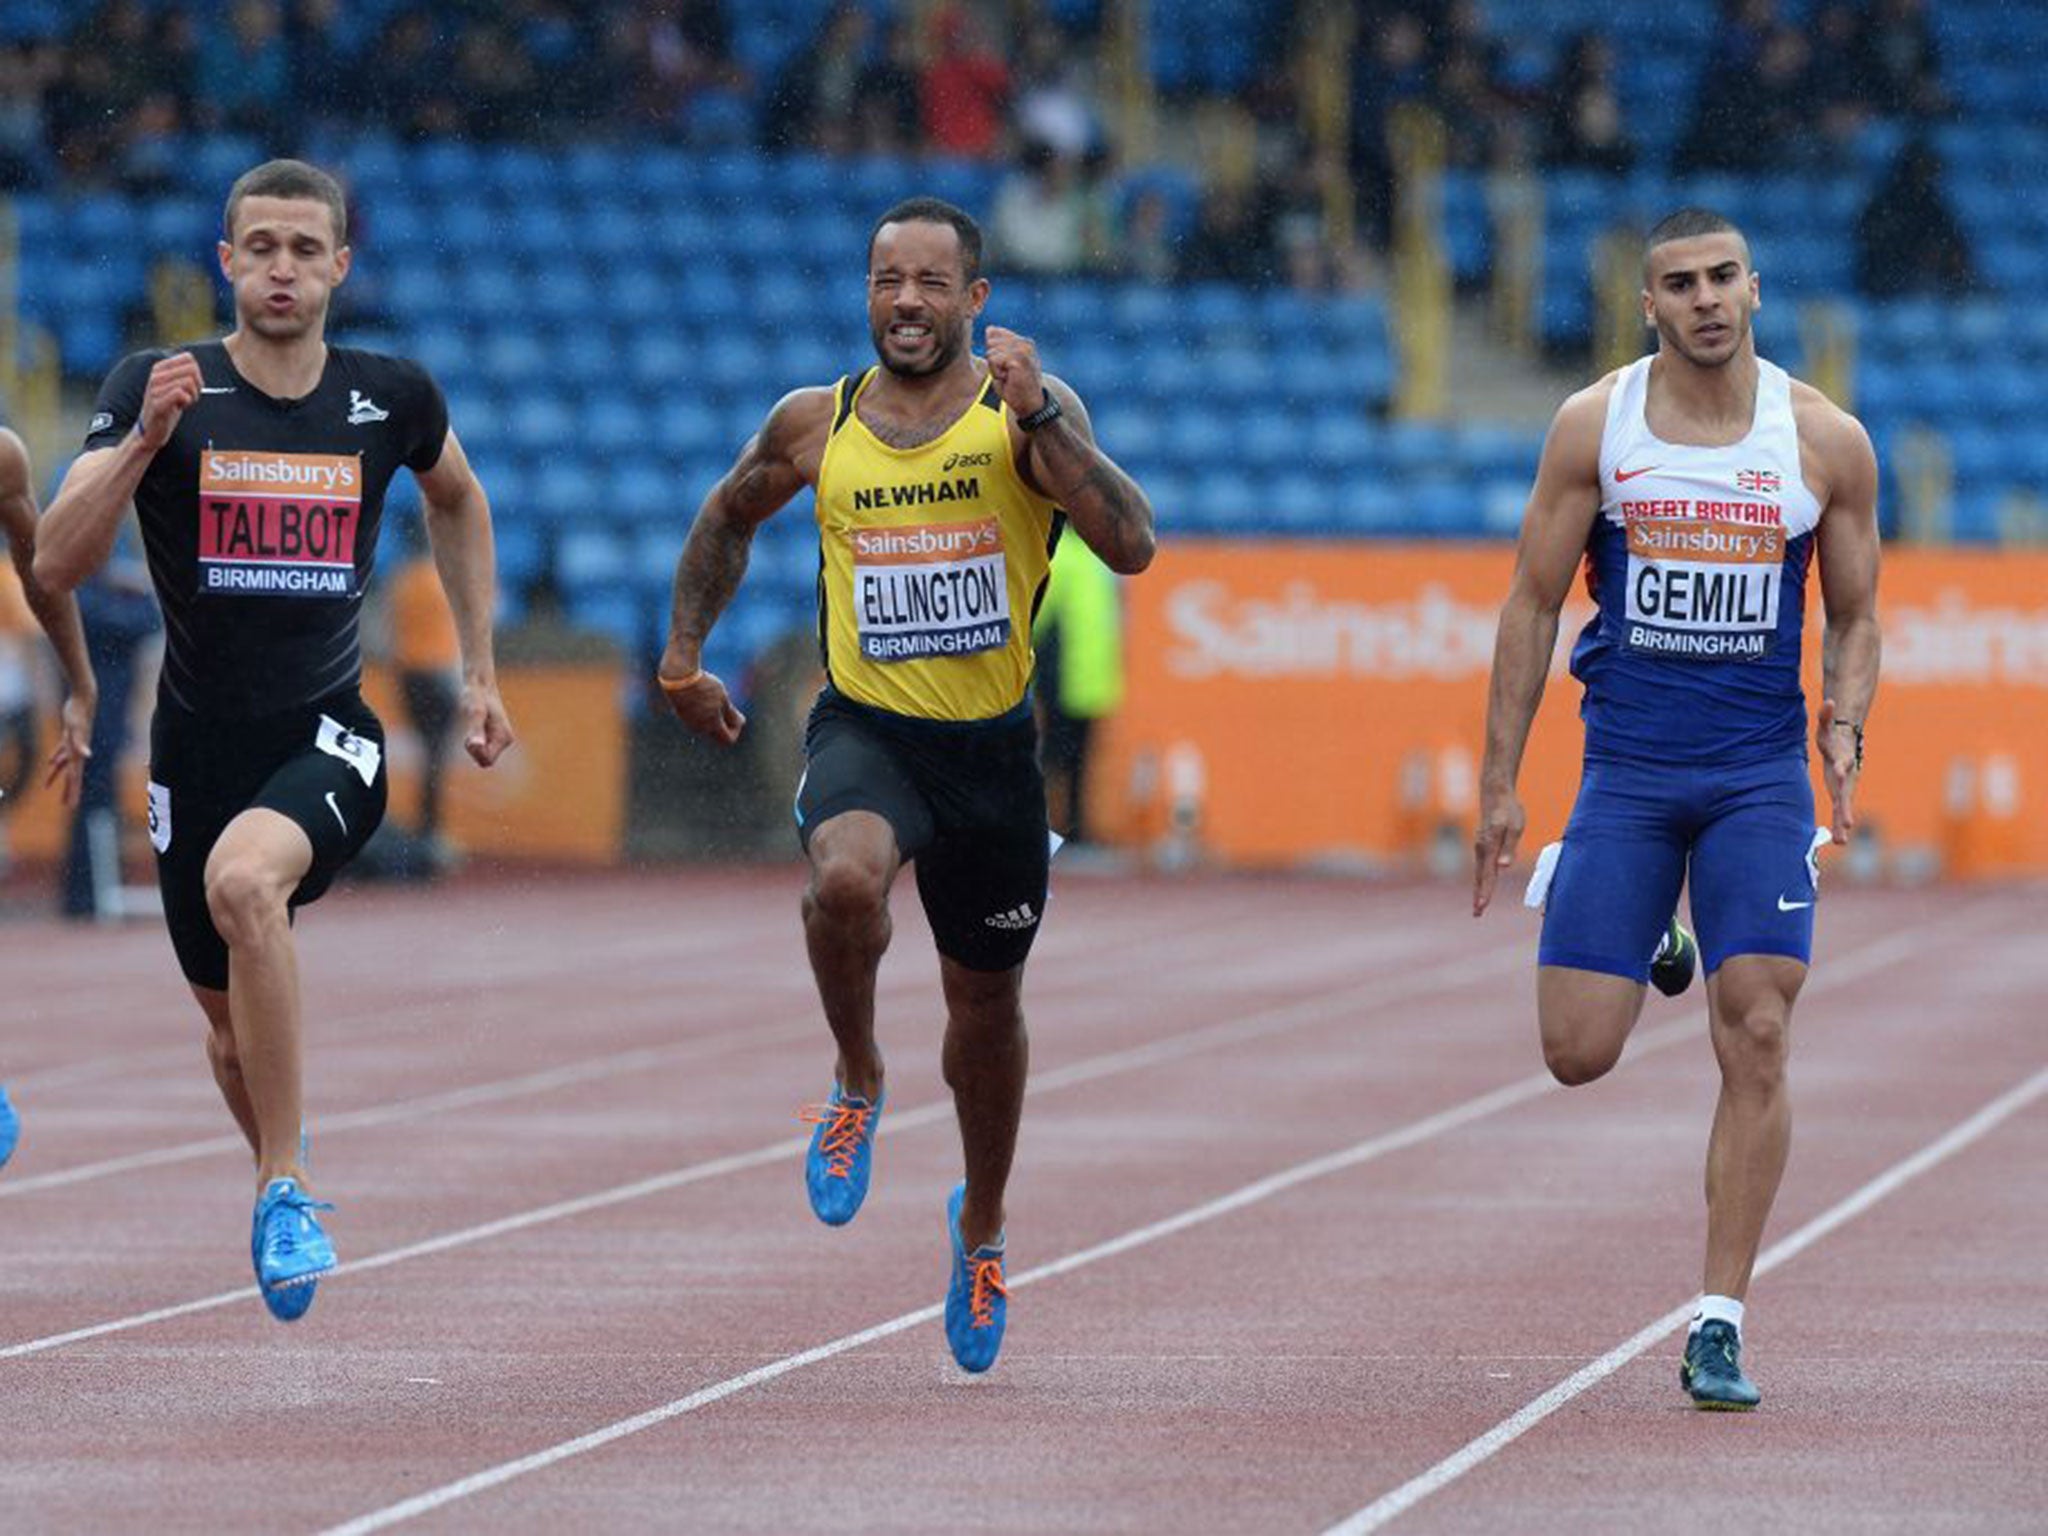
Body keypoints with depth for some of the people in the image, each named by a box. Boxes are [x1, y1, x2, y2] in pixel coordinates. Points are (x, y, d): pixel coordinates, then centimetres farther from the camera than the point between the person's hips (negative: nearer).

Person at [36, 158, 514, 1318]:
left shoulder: (391, 398, -2)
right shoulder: (160, 388, -7)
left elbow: (458, 501, 20)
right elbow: (60, 564, -16)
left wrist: (481, 674, 18)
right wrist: (143, 440, -29)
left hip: (328, 741, -2)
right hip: (200, 743, 2)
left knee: (244, 881, -33)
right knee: (234, 1019, 13)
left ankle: (284, 1193, -26)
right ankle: (287, 1177, 45)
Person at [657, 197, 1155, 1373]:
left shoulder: (1028, 411, -7)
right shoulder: (814, 426, 0)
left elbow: (1132, 544, -20)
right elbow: (728, 519, 20)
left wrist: (1039, 418, -28)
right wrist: (684, 654, 15)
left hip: (991, 744, 0)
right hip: (865, 731, 0)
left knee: (988, 1007, 15)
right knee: (846, 878, -35)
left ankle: (983, 1225, 41)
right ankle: (859, 1083, -5)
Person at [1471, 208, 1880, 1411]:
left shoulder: (1826, 441, 0)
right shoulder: (1594, 427, -1)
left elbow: (1855, 615, 9)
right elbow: (1535, 602, 4)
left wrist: (1845, 727, -11)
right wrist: (1500, 785, 1)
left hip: (1760, 777, 0)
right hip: (1625, 769, 0)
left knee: (1758, 1041, -9)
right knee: (1579, 1053, -4)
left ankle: (1720, 1324, -2)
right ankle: (1643, 936, 34)